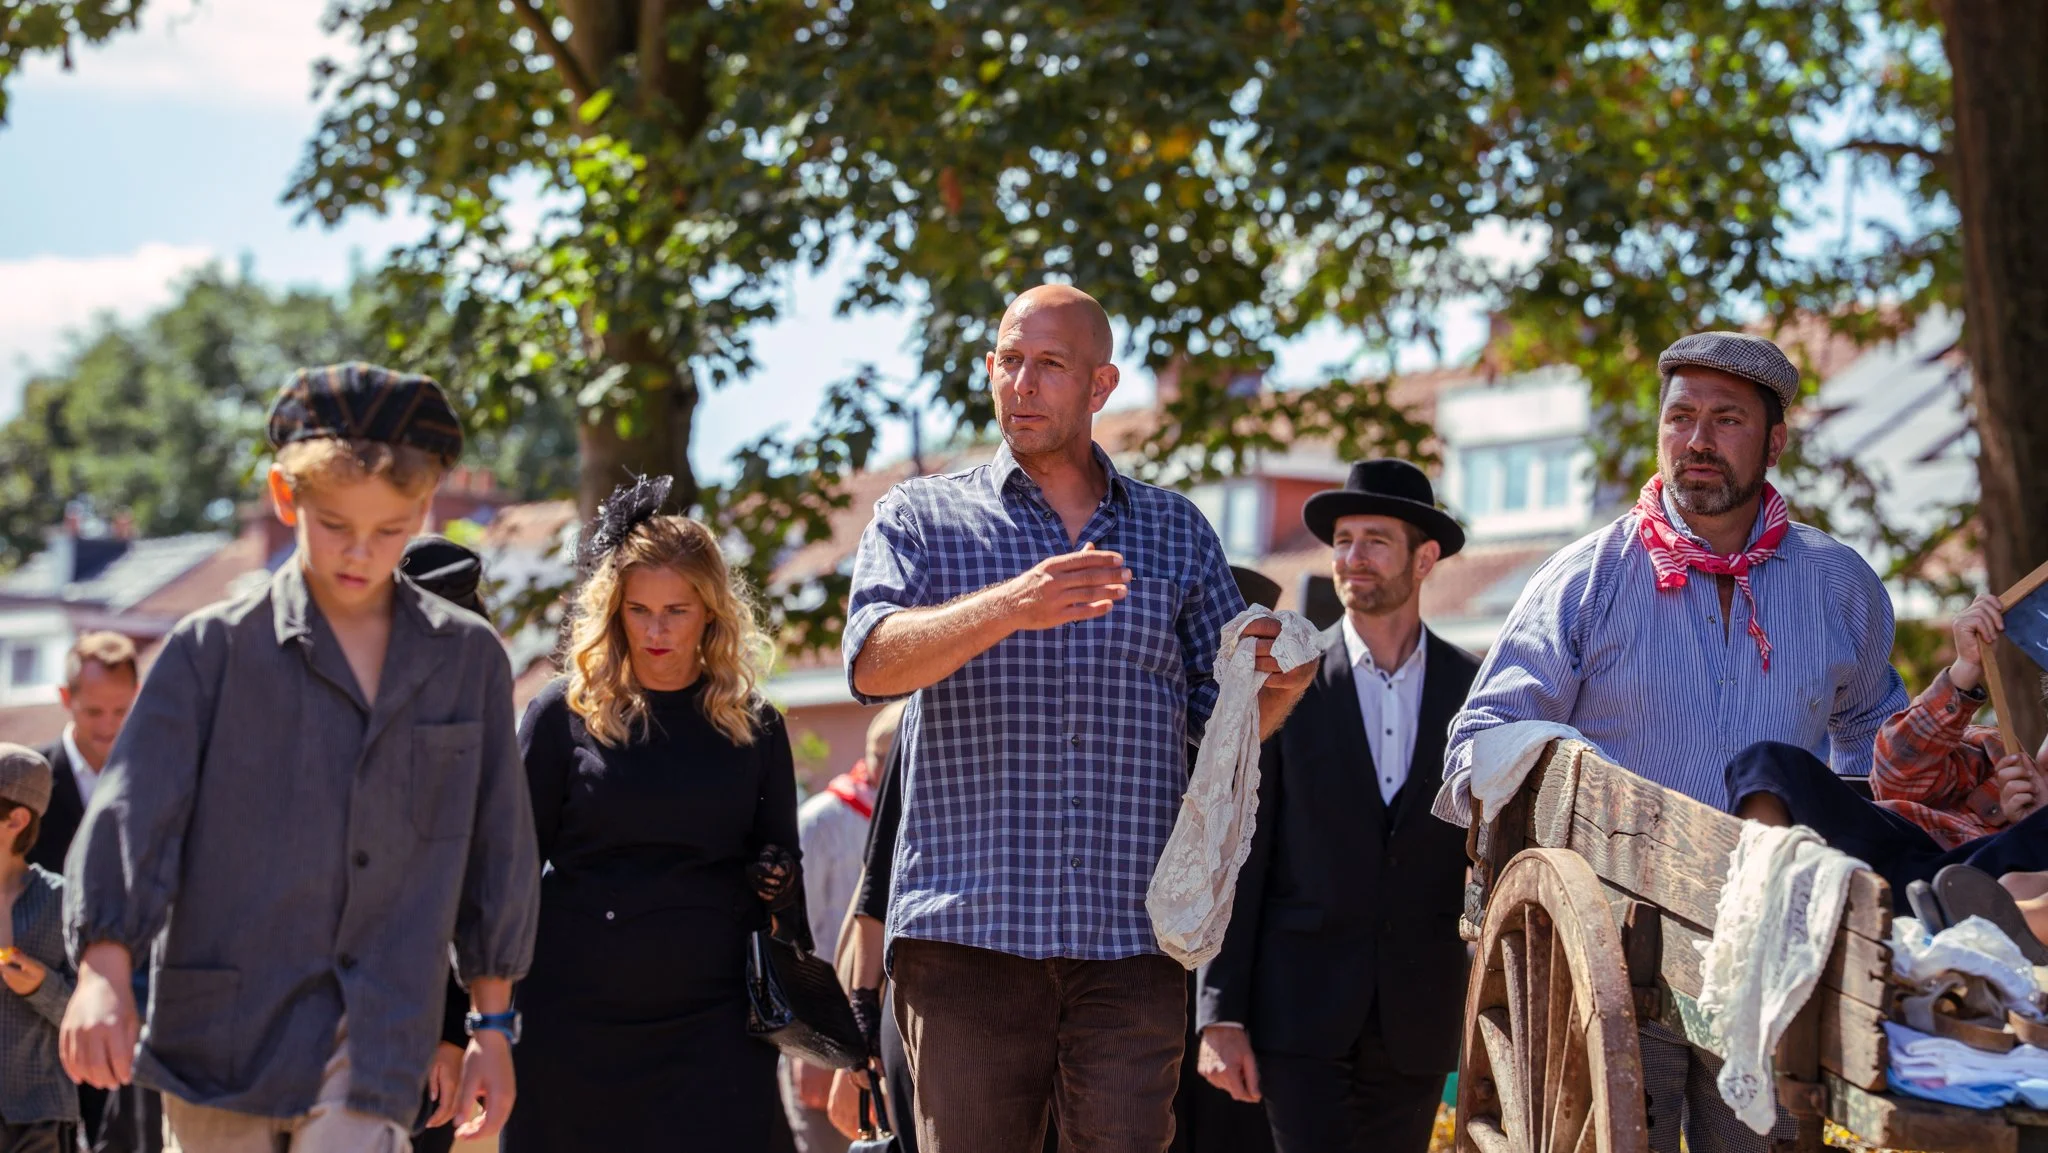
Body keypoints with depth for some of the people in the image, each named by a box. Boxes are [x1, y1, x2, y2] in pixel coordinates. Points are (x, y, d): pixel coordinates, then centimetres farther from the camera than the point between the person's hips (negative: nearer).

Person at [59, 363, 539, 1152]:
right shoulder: (213, 649, 1)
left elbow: (496, 846, 14)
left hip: (378, 1049, 0)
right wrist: (104, 969, -23)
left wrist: (492, 1025, 15)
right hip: (223, 1028, 0)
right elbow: (133, 808, -8)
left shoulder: (469, 660, 8)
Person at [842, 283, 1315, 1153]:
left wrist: (1279, 688, -8)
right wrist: (1009, 607, -27)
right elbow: (872, 663, -10)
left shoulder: (1176, 532, 17)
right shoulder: (921, 518, 10)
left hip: (1132, 938, 2)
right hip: (968, 930, -1)